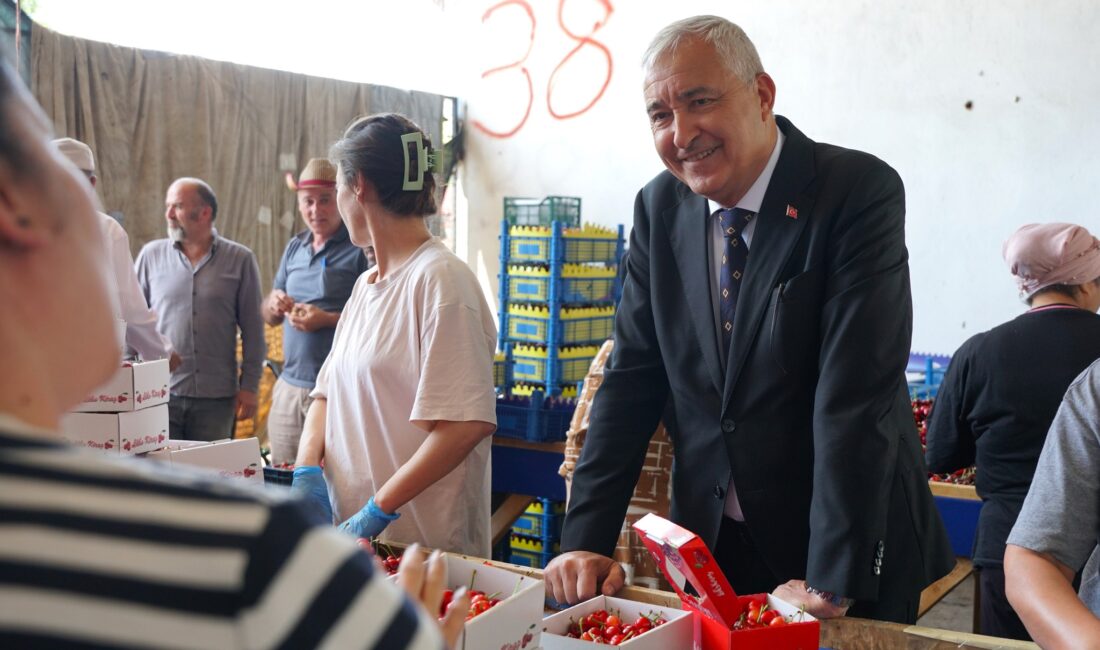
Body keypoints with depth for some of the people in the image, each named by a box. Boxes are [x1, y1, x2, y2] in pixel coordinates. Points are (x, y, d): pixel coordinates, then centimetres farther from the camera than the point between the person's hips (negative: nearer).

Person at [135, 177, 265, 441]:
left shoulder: (240, 260, 2)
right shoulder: (151, 255, 7)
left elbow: (253, 330, 3)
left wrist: (249, 386, 0)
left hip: (216, 399, -1)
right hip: (158, 394, 1)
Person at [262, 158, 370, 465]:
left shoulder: (359, 248, -5)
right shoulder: (294, 247, 16)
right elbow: (269, 317, 22)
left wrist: (328, 319, -21)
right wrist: (274, 304, -1)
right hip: (289, 386, 6)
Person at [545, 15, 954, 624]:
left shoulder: (860, 192, -17)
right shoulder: (659, 207, -2)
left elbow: (856, 394, -23)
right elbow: (632, 379, -2)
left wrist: (830, 580, -26)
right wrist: (585, 541, -10)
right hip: (710, 544, 4)